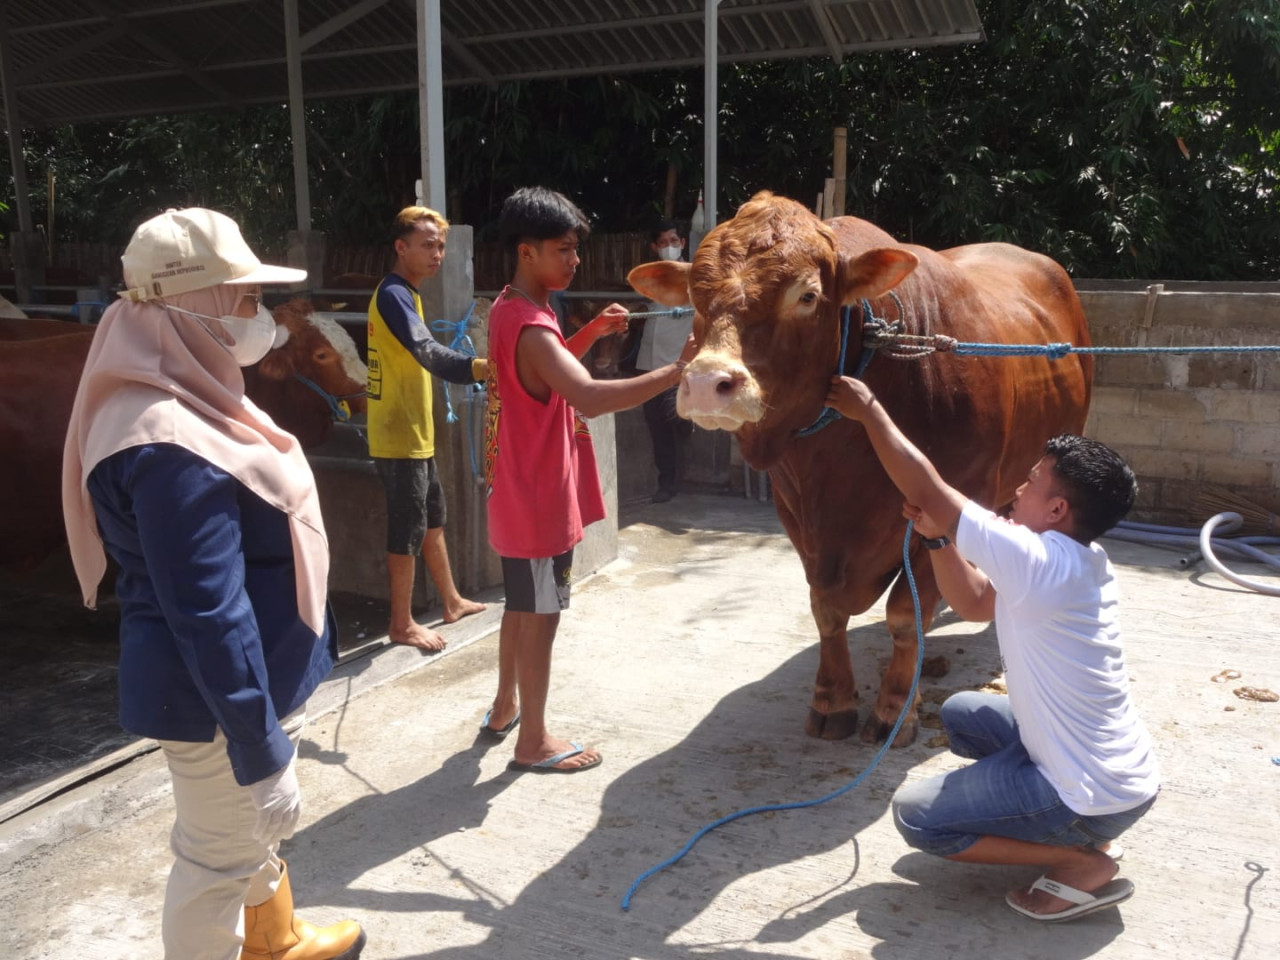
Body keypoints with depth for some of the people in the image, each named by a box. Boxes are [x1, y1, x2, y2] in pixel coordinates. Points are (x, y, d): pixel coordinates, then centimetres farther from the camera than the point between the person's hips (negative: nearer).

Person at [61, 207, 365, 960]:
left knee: (258, 829, 28)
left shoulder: (195, 403, 5)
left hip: (260, 671, 11)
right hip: (219, 694, -11)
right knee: (219, 855, 8)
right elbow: (208, 615, -29)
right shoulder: (171, 449, -29)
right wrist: (260, 751, -24)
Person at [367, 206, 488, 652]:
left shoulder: (402, 294, 14)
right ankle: (402, 624, 11)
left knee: (432, 518, 19)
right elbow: (429, 353, -36)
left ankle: (452, 602, 32)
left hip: (414, 432, 10)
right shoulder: (393, 295, -19)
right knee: (408, 528, -1)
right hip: (399, 436, -10)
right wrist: (484, 367, -50)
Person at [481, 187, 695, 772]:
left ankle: (505, 707, 38)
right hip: (541, 499, -10)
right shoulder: (529, 326, -24)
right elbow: (591, 398, -40)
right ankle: (533, 742, 15)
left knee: (523, 606, 22)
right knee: (540, 615, 2)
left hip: (523, 496, 10)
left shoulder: (513, 309, 8)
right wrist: (676, 371, -42)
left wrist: (591, 333, 7)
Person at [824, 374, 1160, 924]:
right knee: (960, 715, 22)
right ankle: (1082, 832, 17)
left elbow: (925, 490, -24)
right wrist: (937, 535, -3)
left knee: (915, 816, -3)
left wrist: (869, 411, -13)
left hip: (1097, 797, -9)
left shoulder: (1040, 563, -26)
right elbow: (974, 602, 11)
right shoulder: (1079, 564, 2)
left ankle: (1081, 863, -1)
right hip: (1124, 769, 9)